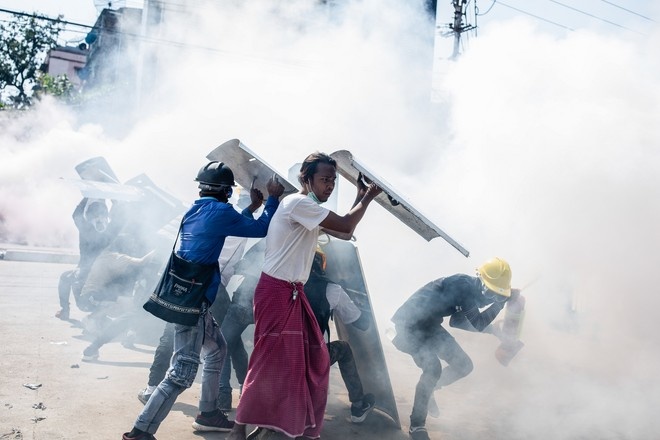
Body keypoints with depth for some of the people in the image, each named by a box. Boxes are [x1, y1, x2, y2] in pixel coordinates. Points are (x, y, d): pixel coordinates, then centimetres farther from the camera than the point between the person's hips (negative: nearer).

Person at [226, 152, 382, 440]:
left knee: (311, 358, 10)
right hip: (276, 292, -10)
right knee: (271, 361, -7)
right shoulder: (298, 203, -16)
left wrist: (360, 197, 14)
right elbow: (346, 226, -18)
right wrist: (368, 199, -3)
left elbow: (345, 234, 18)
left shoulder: (310, 210, 15)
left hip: (292, 293, 10)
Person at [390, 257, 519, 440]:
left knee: (464, 366, 8)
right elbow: (478, 324, -25)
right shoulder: (462, 285, -27)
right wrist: (502, 300, -20)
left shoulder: (473, 290, 0)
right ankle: (417, 425, -10)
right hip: (410, 323, -9)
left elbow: (456, 322, 10)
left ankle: (427, 389, 31)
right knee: (433, 369, -26)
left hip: (429, 325, 9)